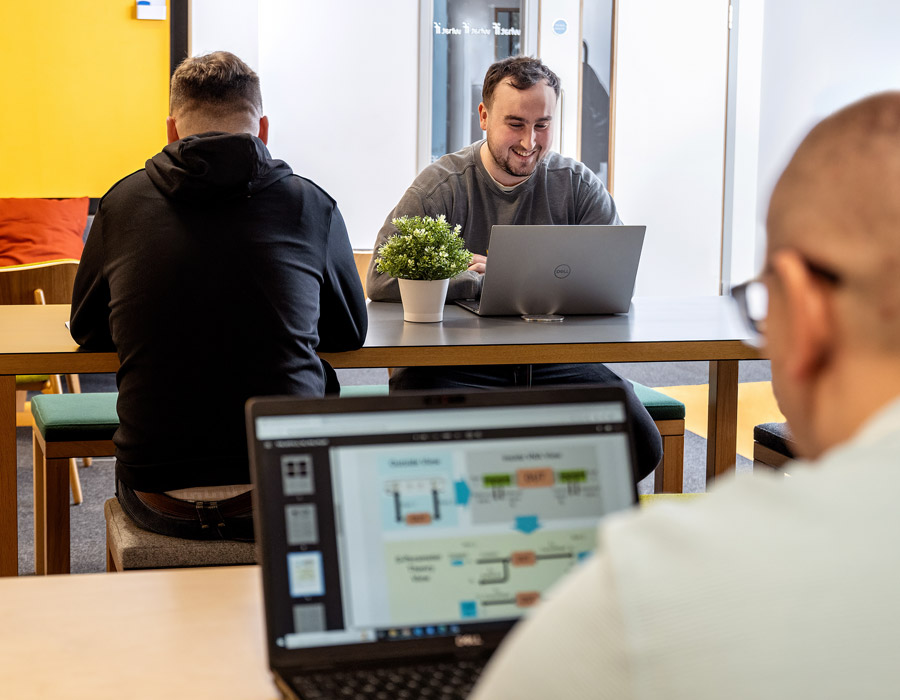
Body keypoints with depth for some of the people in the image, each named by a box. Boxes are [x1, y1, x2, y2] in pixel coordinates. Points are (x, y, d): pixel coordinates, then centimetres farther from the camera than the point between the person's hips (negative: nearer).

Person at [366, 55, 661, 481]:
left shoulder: (578, 185, 8)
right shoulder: (441, 186, -1)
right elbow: (381, 279, -12)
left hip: (555, 362, 3)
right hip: (456, 364, -2)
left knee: (642, 446, -21)